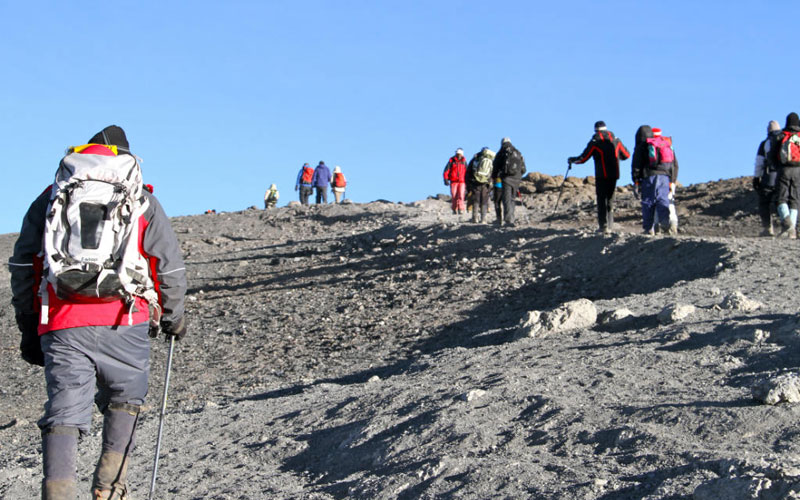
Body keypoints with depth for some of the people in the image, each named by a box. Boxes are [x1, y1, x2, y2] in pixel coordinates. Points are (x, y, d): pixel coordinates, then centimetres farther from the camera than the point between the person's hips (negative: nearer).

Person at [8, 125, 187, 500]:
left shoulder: (49, 199, 19)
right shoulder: (142, 202, 15)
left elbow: (22, 269, 15)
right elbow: (169, 266, 12)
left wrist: (29, 329, 19)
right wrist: (172, 316, 26)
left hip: (61, 326, 1)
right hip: (124, 323, -1)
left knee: (64, 411, 0)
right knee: (124, 400, 20)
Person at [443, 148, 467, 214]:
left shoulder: (464, 161, 10)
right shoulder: (452, 160, 4)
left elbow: (466, 172, 20)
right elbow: (446, 170, 1)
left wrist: (466, 181, 20)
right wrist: (446, 179, -9)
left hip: (462, 181, 1)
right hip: (453, 181, -1)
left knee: (461, 196, -11)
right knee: (454, 196, 0)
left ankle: (461, 209, -11)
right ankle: (454, 210, 10)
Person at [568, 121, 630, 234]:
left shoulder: (594, 142, -3)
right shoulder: (616, 140, 8)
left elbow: (583, 158, -2)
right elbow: (626, 155, 16)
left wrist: (572, 160, 17)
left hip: (601, 176, -4)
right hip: (614, 175, 4)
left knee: (601, 200, 1)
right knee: (610, 199, 14)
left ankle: (604, 226, -6)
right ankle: (610, 224, 14)